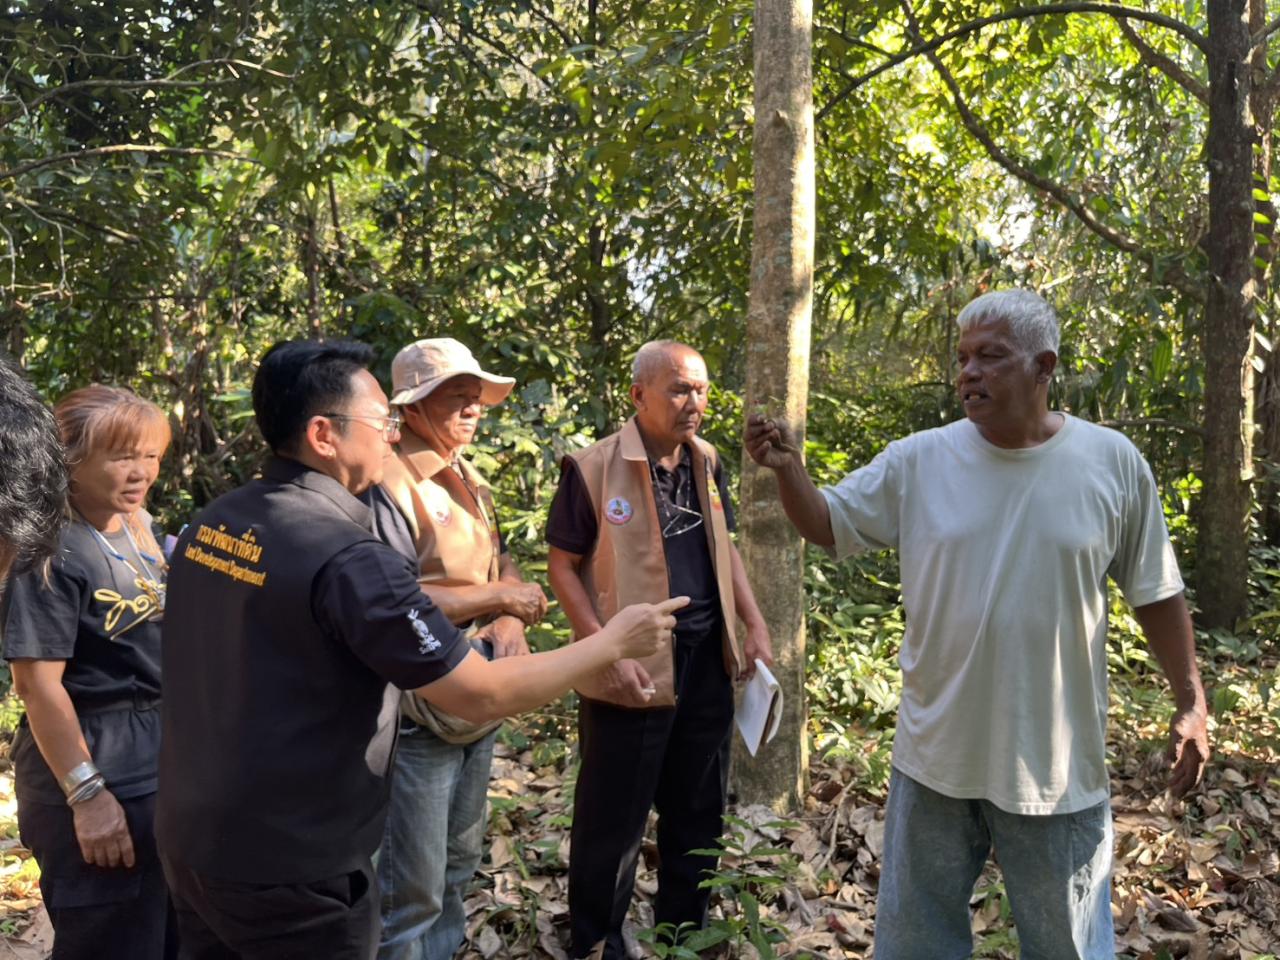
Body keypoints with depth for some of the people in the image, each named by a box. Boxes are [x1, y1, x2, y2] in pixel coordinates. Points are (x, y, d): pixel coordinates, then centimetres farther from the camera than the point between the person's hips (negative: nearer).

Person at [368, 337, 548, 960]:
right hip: (417, 716, -9)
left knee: (459, 863, 23)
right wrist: (499, 598, -17)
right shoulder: (389, 484, -18)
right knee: (411, 894, 2)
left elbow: (504, 567, 14)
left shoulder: (470, 482, 11)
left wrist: (512, 622, -7)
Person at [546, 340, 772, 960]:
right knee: (612, 819, 7)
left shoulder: (706, 462, 7)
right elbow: (562, 565, -10)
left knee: (698, 812, 18)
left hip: (708, 662, 6)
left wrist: (756, 626, 6)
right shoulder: (593, 467, -13)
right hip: (636, 668, -6)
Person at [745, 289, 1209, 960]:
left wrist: (1191, 704, 3)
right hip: (935, 757, 1)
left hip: (1056, 766, -1)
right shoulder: (917, 461, -5)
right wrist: (787, 469, -18)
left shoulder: (1113, 462, -6)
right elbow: (827, 525, 1)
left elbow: (1155, 594, 3)